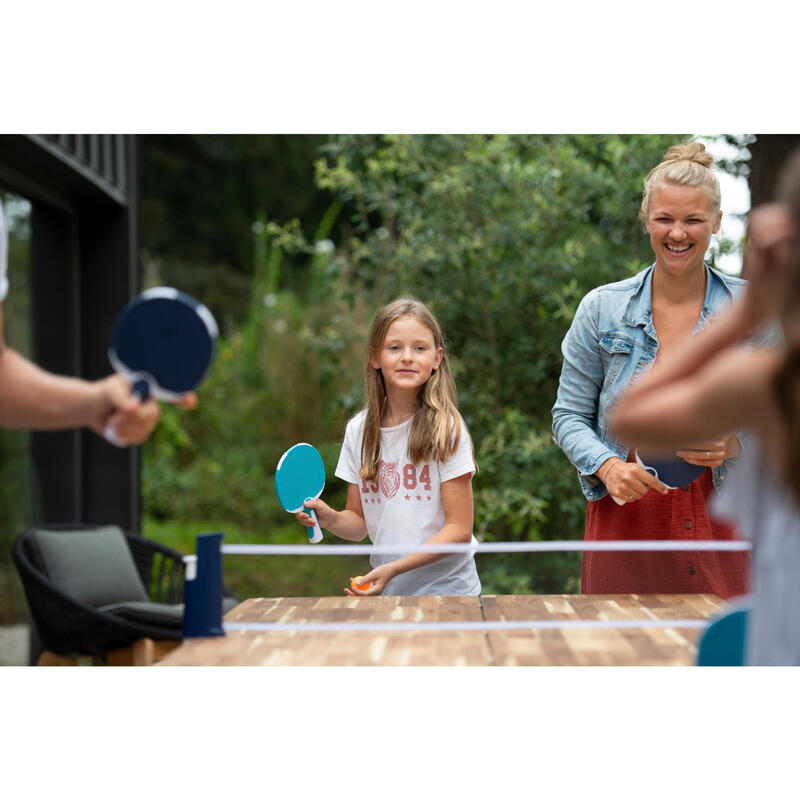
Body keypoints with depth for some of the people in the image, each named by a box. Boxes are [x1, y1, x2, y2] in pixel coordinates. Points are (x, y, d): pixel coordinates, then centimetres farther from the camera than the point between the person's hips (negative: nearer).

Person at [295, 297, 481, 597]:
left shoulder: (446, 429, -10)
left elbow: (459, 529, -11)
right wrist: (330, 518, -13)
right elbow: (359, 521, 8)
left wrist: (393, 569, -19)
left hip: (447, 589, -4)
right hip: (387, 593, 4)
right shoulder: (358, 429, 3)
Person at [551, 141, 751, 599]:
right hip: (626, 520, 0)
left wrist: (733, 445, -14)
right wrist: (607, 466, -12)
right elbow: (570, 415, 6)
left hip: (722, 524, 0)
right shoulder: (601, 308, 4)